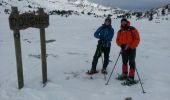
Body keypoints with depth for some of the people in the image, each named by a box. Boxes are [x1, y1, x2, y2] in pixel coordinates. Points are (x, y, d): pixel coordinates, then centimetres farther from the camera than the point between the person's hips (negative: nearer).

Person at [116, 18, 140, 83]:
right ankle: (124, 74, 32)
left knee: (131, 63, -2)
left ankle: (131, 77, 3)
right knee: (124, 62, 16)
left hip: (131, 49, -5)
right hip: (124, 49, 5)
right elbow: (118, 40, 9)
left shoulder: (132, 30, -8)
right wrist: (121, 45, -10)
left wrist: (130, 47, -17)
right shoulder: (120, 31, 6)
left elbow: (137, 39, -11)